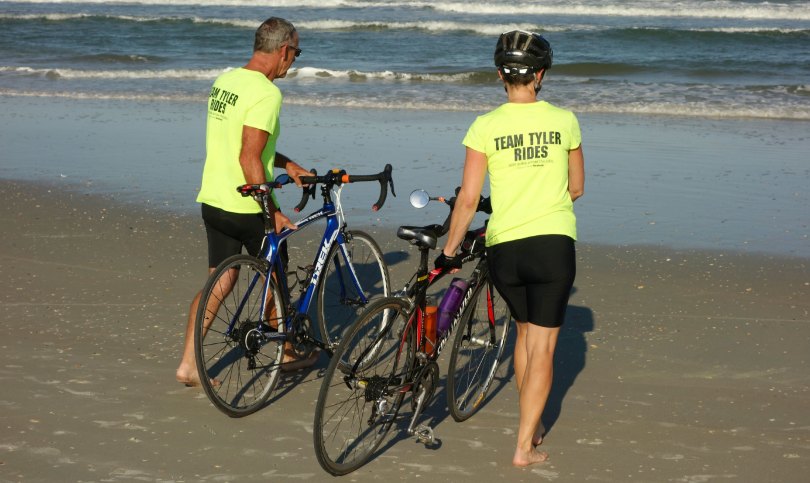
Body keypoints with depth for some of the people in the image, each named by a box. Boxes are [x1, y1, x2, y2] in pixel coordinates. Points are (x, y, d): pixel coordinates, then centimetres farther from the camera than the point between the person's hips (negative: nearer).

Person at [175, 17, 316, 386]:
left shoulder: (224, 81, 8)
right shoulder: (266, 93, -20)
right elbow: (249, 158, -25)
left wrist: (286, 164, 20)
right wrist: (273, 211, -20)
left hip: (212, 200, 8)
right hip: (246, 207, -8)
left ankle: (188, 363, 8)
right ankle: (287, 351, 31)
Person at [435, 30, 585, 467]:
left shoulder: (485, 126, -4)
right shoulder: (564, 121, -1)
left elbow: (468, 198, -6)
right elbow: (576, 188, 10)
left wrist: (449, 250, 4)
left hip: (503, 246, 1)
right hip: (553, 242, -1)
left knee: (524, 332, 24)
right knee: (542, 348, 5)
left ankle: (530, 427, 33)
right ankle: (524, 446, 4)